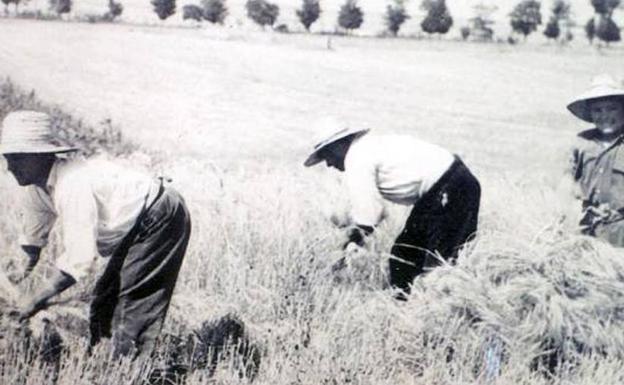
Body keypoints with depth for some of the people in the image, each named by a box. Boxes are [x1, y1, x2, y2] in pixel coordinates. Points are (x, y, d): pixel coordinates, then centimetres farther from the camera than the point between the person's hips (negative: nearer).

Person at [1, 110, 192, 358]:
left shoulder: (73, 186, -34)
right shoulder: (34, 185, -5)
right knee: (104, 300, 12)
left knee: (134, 309, -13)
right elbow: (32, 238, 10)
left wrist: (37, 300, -31)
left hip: (161, 219, -10)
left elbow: (79, 259, -36)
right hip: (133, 228, 10)